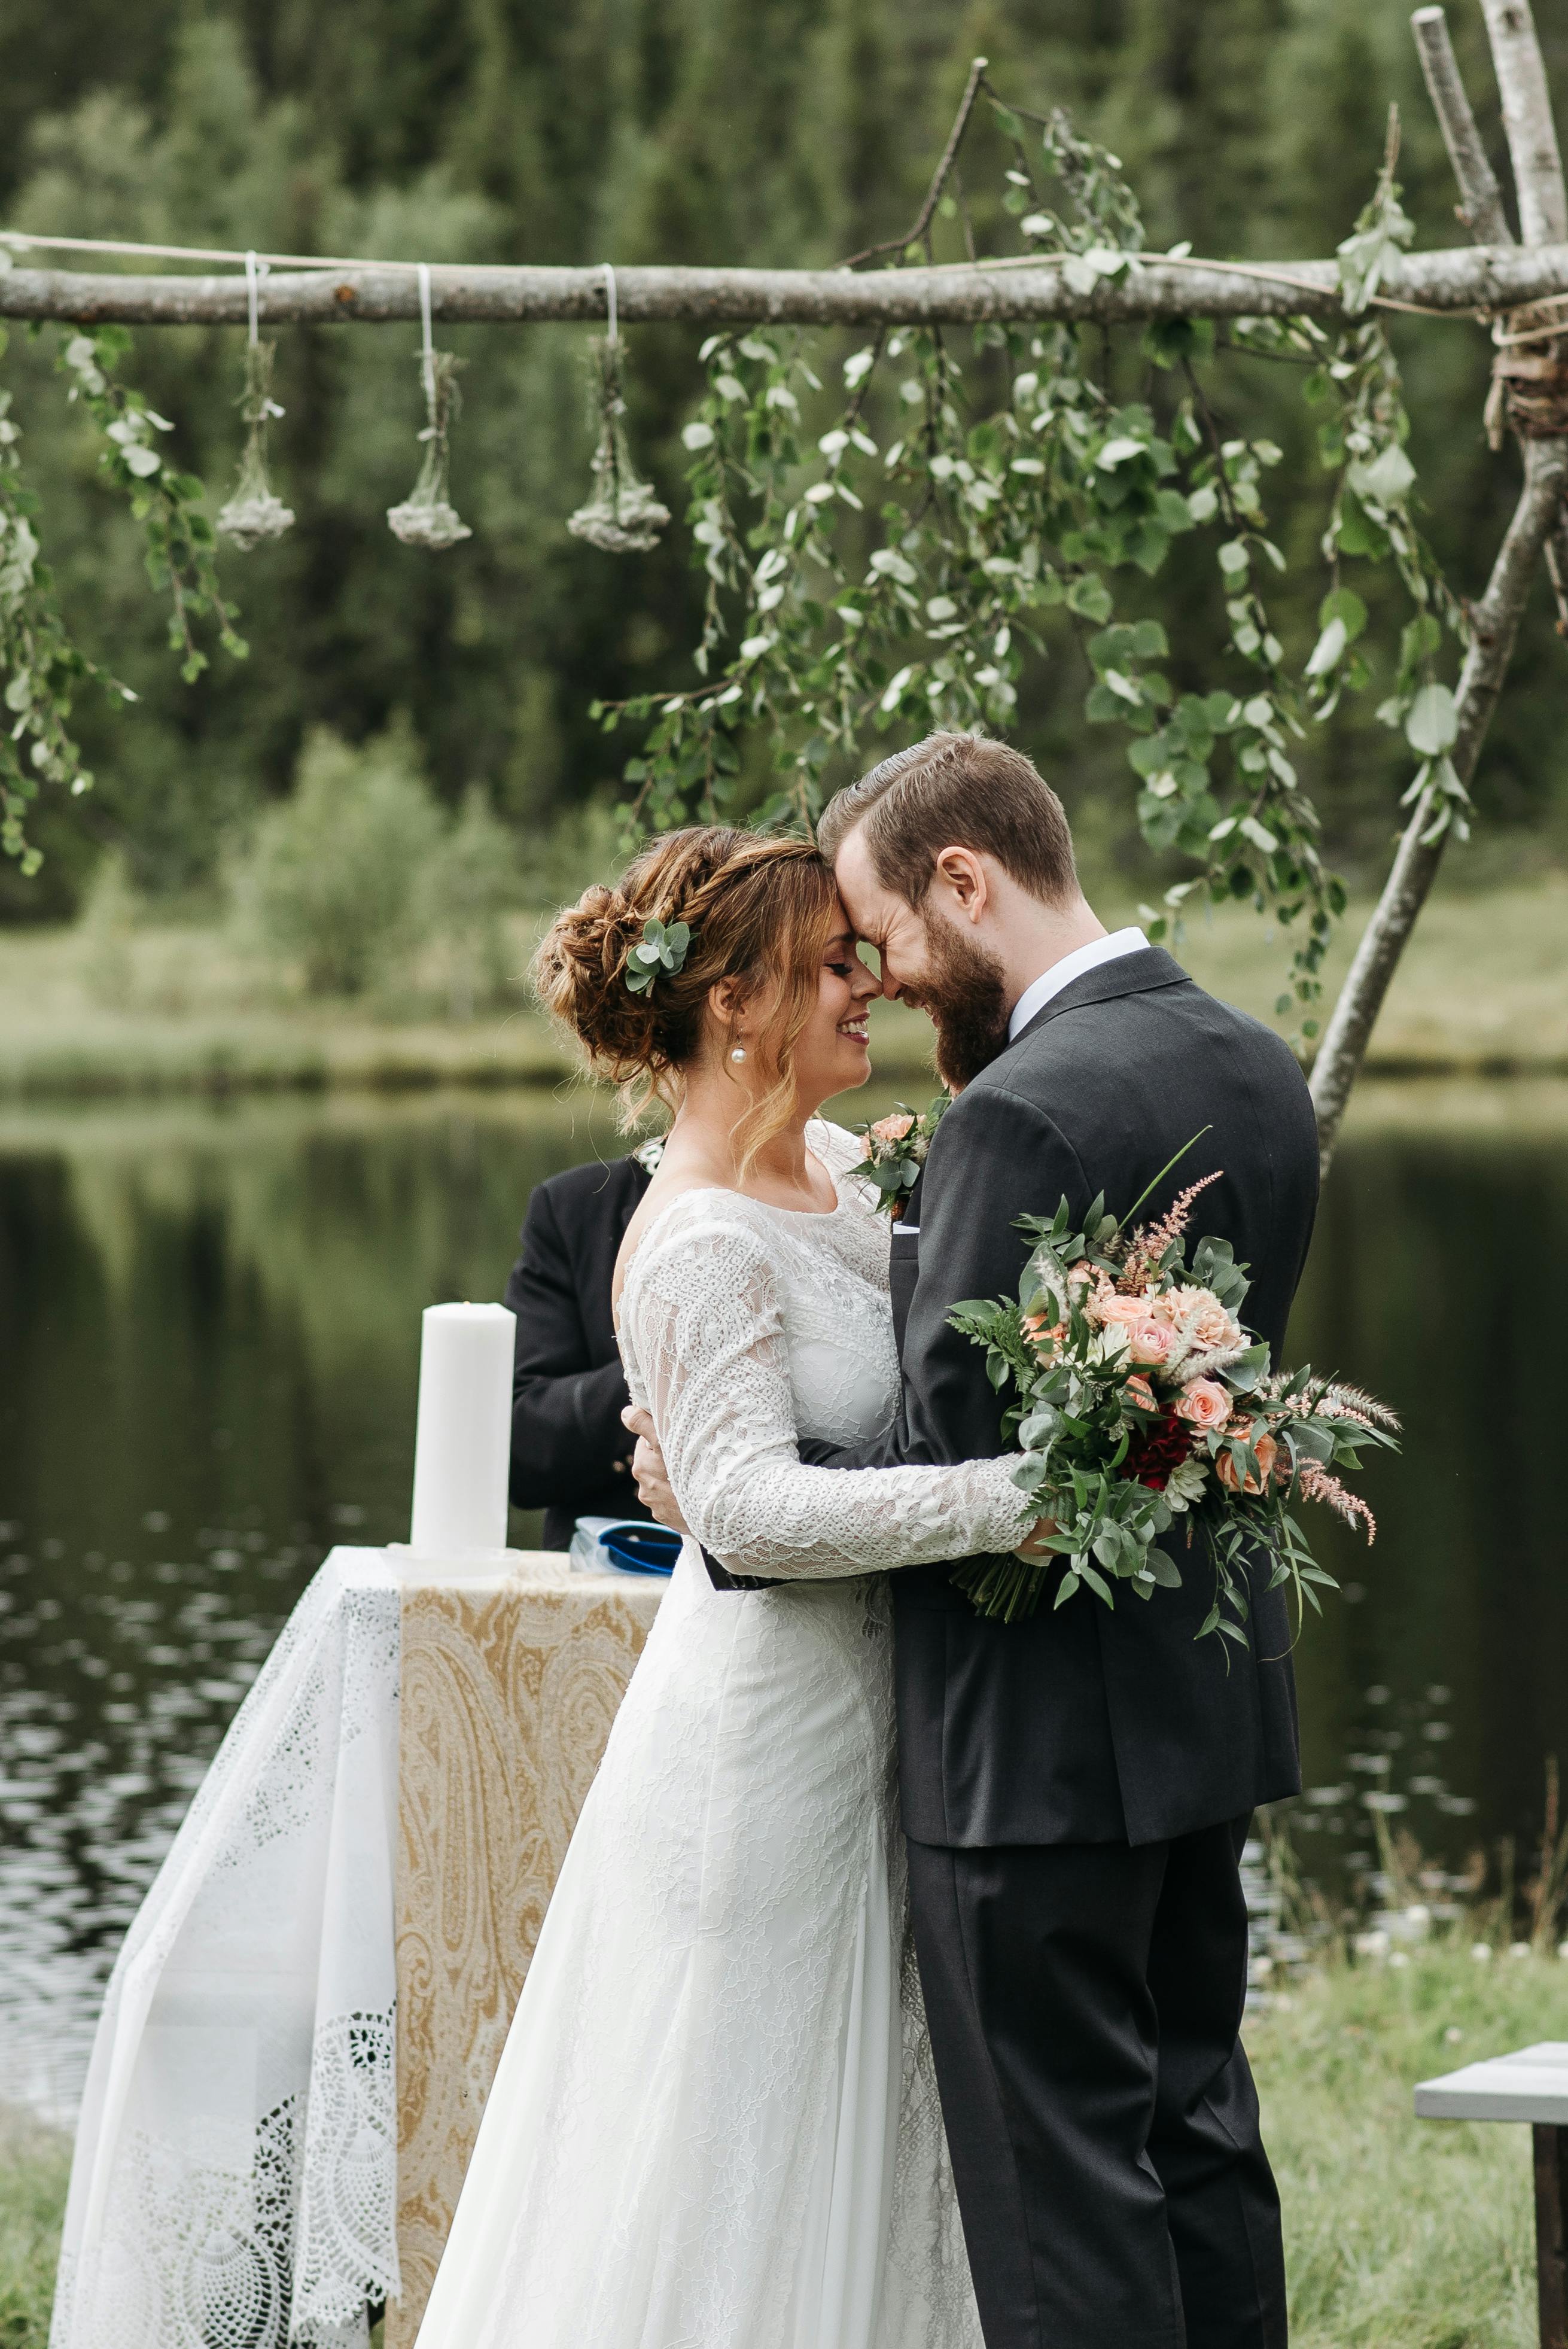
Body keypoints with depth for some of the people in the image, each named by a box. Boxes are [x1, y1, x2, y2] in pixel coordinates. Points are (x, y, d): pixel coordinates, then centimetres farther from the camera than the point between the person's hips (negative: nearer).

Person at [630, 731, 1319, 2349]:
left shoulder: (1021, 1115, -21)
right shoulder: (1255, 1071, 7)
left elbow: (951, 1466, -22)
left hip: (1039, 1733, -9)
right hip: (1205, 1699, 9)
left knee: (1061, 2178, -2)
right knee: (1195, 2123, 17)